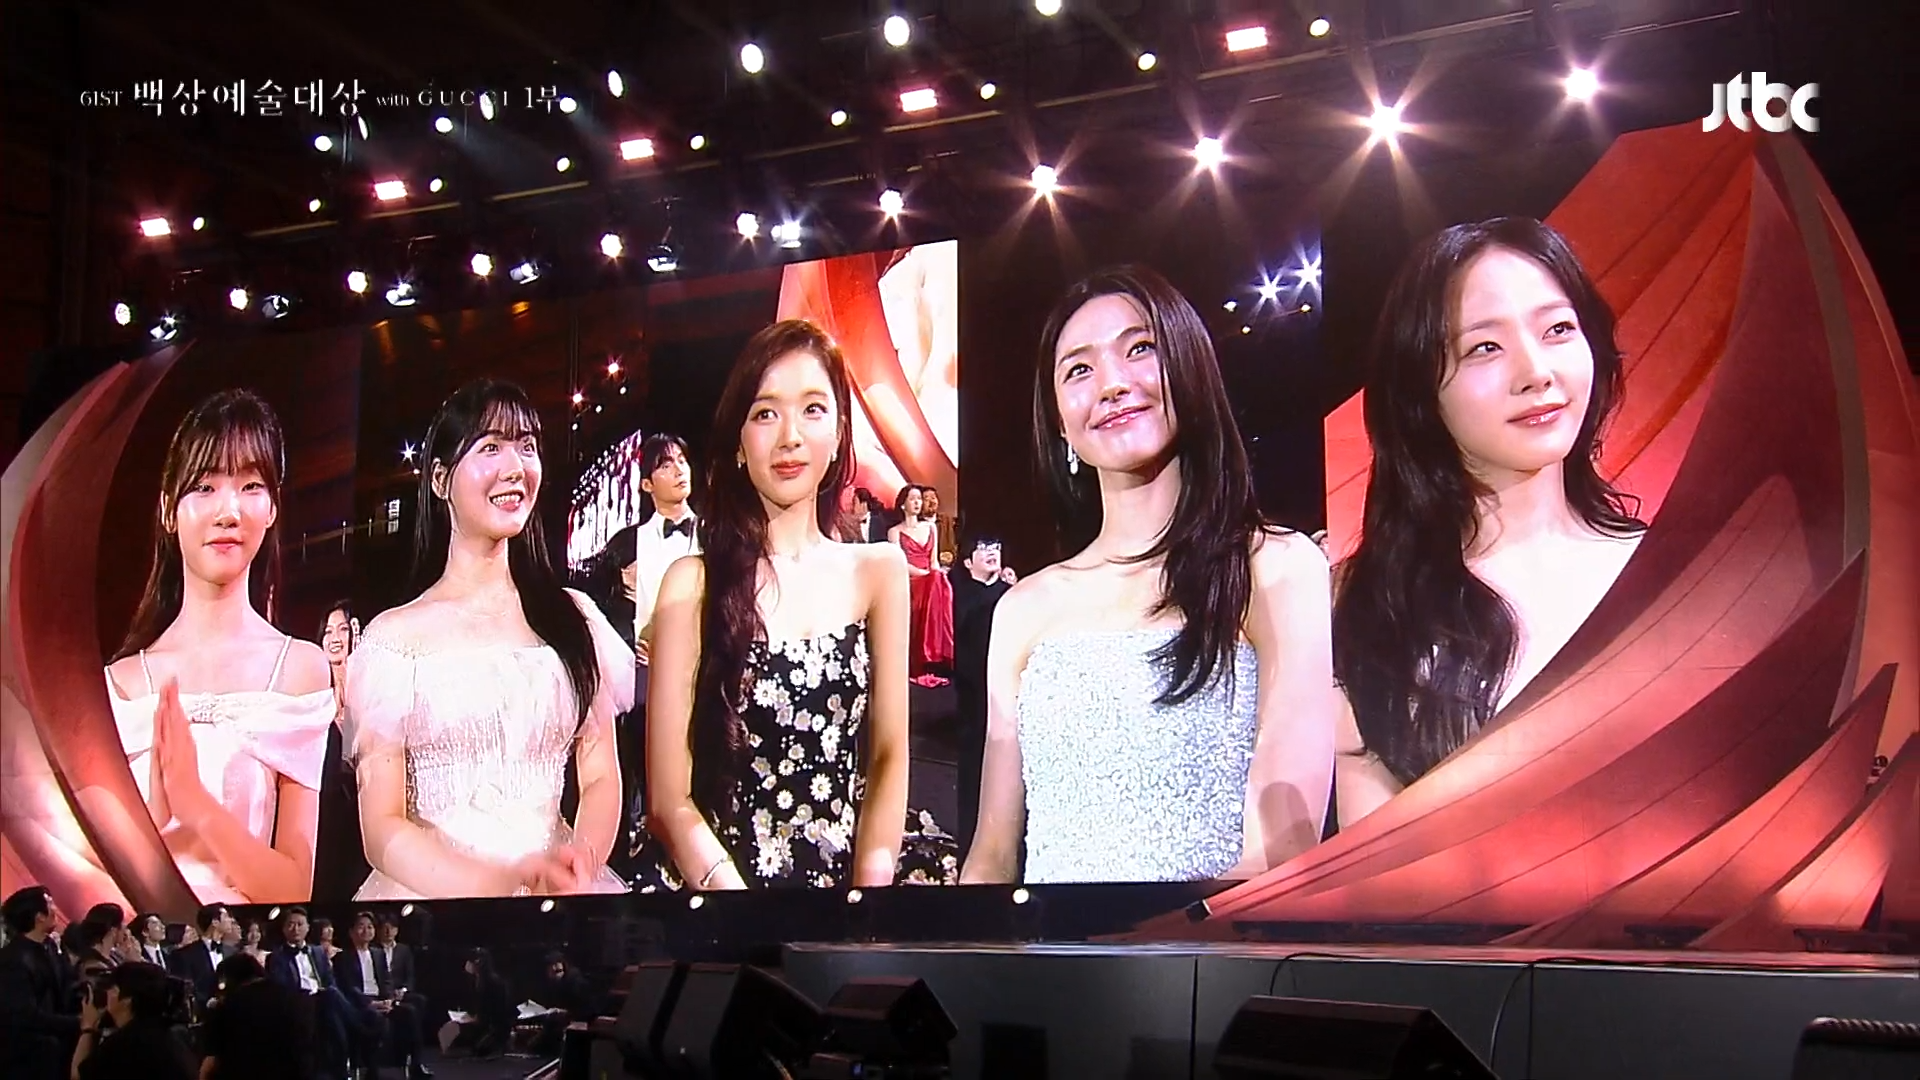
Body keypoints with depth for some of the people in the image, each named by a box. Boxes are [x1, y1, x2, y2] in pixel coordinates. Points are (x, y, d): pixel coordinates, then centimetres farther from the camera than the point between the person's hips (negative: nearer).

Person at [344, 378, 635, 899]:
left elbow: (600, 779, 11)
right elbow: (382, 828, -1)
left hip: (561, 886, 2)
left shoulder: (573, 617, 11)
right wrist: (503, 882, -17)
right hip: (432, 890, -2)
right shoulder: (395, 635, 3)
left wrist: (581, 862, -11)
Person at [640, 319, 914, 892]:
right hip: (716, 872, -3)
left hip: (843, 872, 3)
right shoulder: (694, 582, -2)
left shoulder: (878, 569, 7)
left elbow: (888, 757, 6)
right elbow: (669, 799, -5)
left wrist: (871, 887, -10)